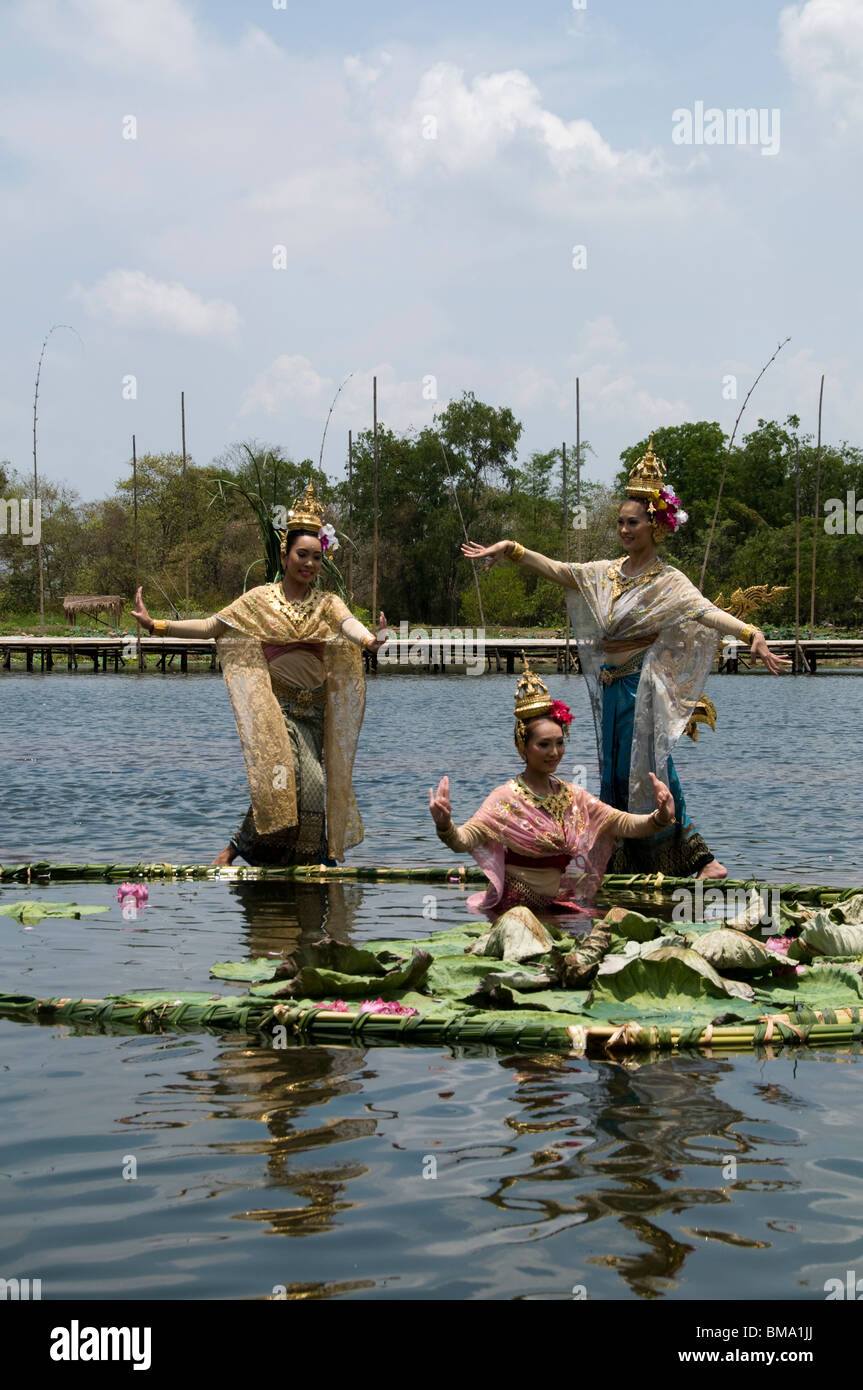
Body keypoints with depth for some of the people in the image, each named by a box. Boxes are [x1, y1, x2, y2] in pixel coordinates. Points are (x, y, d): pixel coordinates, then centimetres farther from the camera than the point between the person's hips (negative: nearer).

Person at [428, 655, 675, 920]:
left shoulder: (572, 795, 9)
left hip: (563, 904, 5)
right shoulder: (506, 799, -9)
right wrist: (445, 826, -44)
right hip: (516, 908, -5)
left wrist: (660, 817, -16)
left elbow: (623, 823, 3)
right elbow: (464, 840, -21)